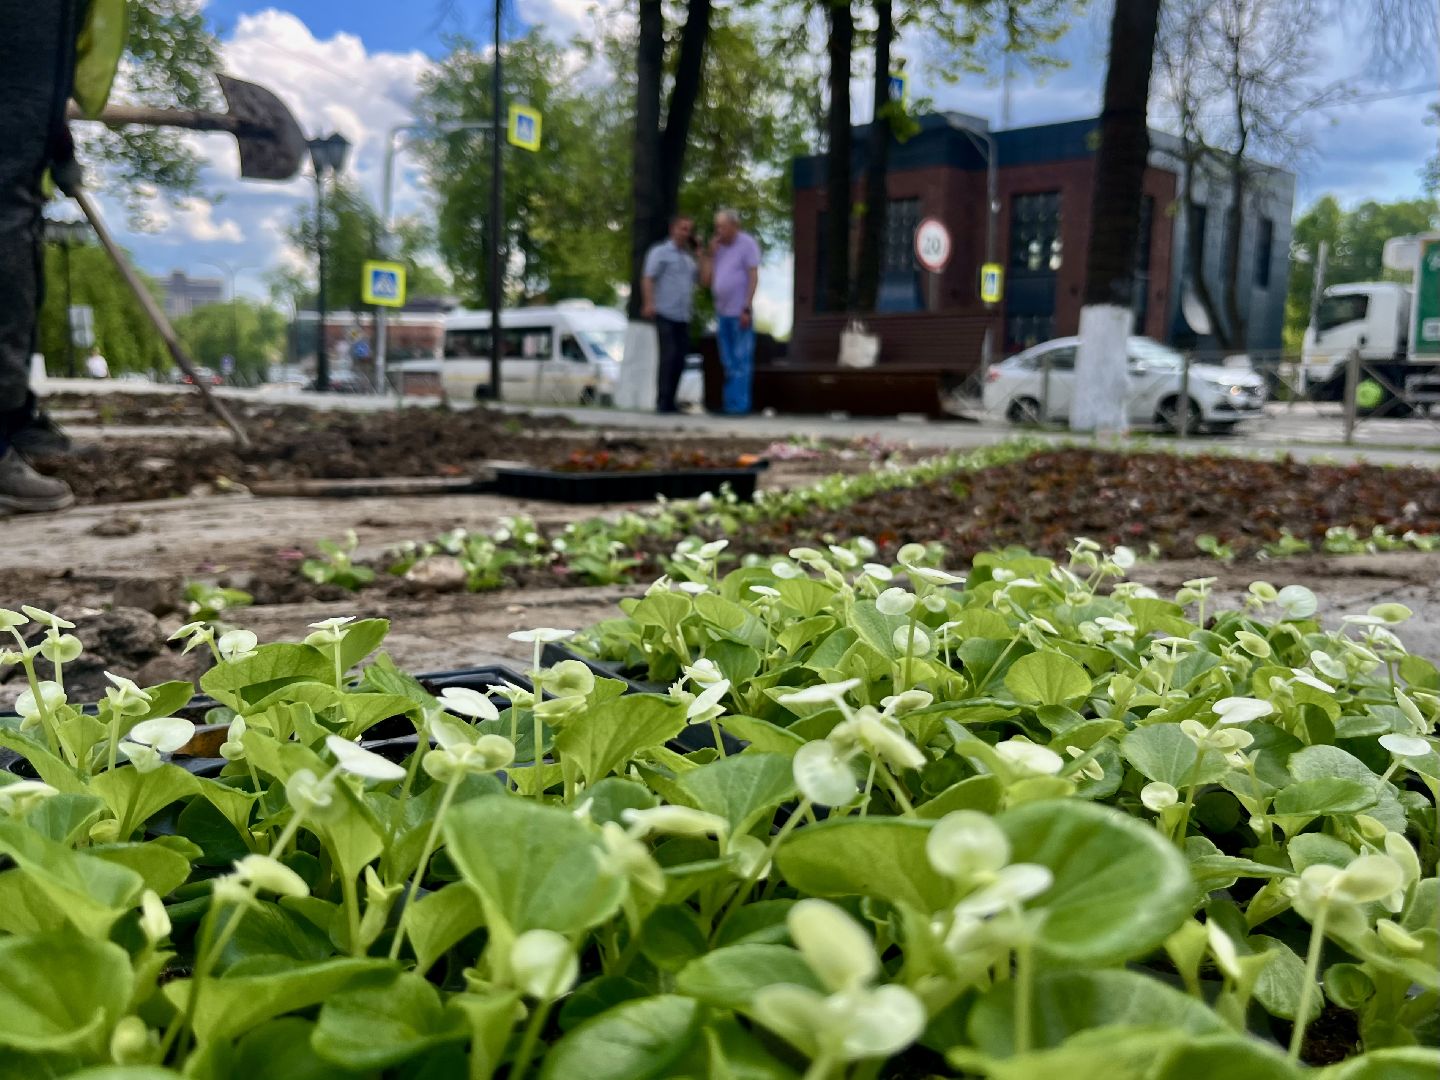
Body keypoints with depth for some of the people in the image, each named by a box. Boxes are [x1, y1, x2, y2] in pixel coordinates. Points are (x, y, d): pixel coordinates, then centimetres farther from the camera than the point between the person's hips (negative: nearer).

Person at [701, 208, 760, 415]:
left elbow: (753, 277, -10)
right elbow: (705, 279, 11)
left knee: (741, 361, -5)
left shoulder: (747, 243, -4)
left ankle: (739, 405, -5)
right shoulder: (718, 247, 14)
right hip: (722, 312, 7)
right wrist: (711, 254, 1)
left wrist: (747, 308, -17)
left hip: (740, 313, -7)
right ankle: (729, 404, 15)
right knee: (728, 363, 10)